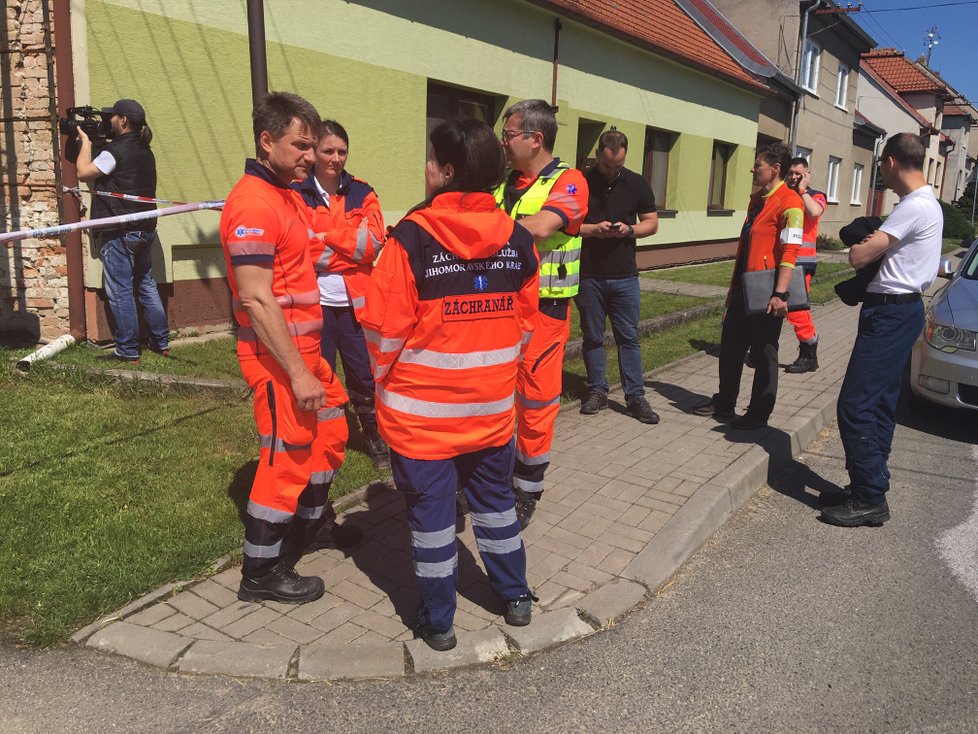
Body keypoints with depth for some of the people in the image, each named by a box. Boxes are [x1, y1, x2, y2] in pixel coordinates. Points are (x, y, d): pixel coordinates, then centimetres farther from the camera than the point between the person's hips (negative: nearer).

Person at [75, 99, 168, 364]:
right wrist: (92, 142, 16)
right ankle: (162, 342, 20)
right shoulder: (144, 151, 13)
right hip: (144, 230, 9)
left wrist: (85, 142, 3)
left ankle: (128, 352, 2)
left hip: (118, 232, -9)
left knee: (120, 291, -3)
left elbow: (84, 172, -9)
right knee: (146, 285, 15)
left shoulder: (115, 151, -14)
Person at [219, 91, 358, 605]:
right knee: (287, 457, 0)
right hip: (277, 355, -10)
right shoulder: (253, 203, -19)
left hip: (303, 345, 10)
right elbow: (256, 300, -24)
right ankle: (261, 573, 17)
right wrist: (297, 373, -24)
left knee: (330, 431, 21)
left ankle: (312, 520, 42)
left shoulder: (283, 194, 13)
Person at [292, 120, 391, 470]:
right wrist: (351, 245, -13)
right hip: (315, 302, -1)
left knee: (364, 375, 8)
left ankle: (374, 435, 26)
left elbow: (374, 243, -7)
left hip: (355, 302, 2)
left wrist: (326, 236, -12)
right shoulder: (297, 194, 0)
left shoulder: (362, 194, 7)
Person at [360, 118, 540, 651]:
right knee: (494, 497, 21)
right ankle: (515, 597, 36)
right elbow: (525, 322, 5)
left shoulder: (412, 238, -16)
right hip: (492, 406, 4)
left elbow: (384, 328, -14)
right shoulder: (517, 239, -2)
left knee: (430, 509, 10)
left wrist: (382, 381, 4)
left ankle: (438, 622, 23)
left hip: (422, 409, -4)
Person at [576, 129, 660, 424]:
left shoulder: (637, 184, 4)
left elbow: (652, 223, 9)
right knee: (592, 337, 9)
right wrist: (593, 229, -17)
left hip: (624, 276, 1)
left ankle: (636, 397, 9)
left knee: (629, 338, 3)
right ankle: (597, 390, 21)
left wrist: (630, 230, -11)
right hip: (588, 275, 0)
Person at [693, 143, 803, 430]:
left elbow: (789, 251, -20)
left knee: (763, 352, 4)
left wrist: (780, 293, -25)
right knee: (730, 346, 15)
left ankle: (759, 413, 17)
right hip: (743, 287, 9)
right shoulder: (756, 200, 15)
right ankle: (724, 403, 30)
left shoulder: (789, 202, -13)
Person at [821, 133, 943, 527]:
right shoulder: (925, 203, 16)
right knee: (879, 404, 14)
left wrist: (856, 246, 0)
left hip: (891, 313, -11)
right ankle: (869, 485, 23)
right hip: (899, 310, 11)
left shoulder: (915, 207, -19)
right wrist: (870, 243, -2)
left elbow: (858, 256, -22)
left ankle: (870, 499, -3)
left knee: (855, 405, -9)